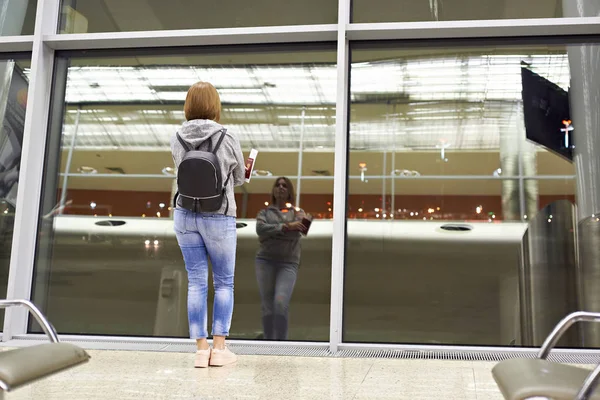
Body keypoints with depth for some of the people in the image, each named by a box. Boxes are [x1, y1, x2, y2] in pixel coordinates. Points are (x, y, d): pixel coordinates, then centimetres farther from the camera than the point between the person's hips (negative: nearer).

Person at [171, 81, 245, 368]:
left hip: (185, 215, 3)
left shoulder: (177, 140, -1)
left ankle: (201, 349, 9)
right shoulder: (228, 139, -11)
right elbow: (238, 179, 3)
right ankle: (219, 348, 10)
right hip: (219, 218, -3)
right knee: (224, 283, 10)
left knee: (196, 282, 7)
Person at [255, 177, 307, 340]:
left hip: (288, 263, -1)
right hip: (265, 261, 2)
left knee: (281, 303, -19)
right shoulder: (265, 212, 14)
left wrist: (271, 232, -7)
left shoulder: (298, 213, 14)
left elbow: (294, 233, -4)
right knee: (267, 306, -1)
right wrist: (285, 227, -15)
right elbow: (260, 229, -8)